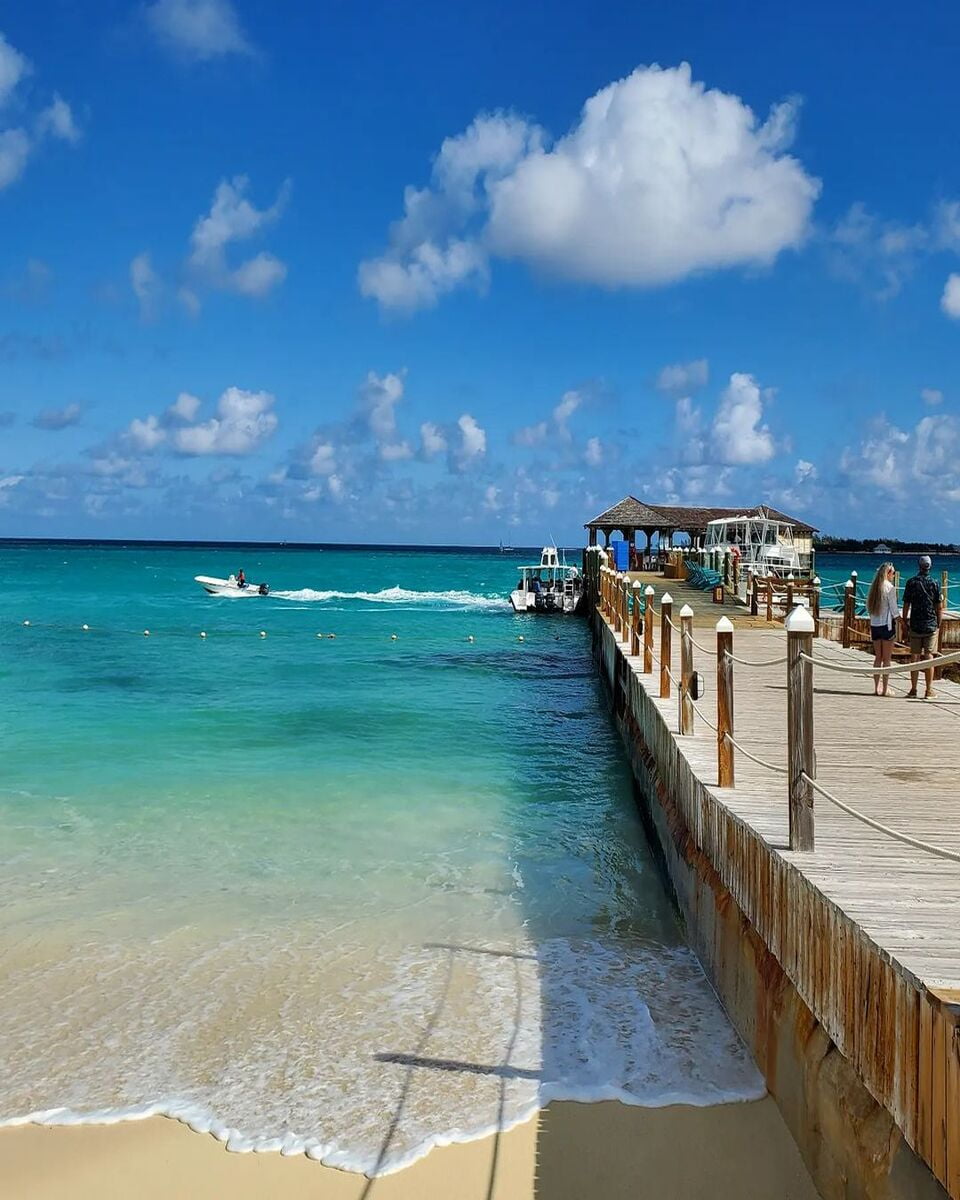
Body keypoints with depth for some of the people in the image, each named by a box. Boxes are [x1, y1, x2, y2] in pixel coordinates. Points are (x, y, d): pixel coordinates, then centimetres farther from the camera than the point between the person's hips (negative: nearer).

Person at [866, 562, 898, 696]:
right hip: (887, 624, -6)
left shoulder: (874, 587, 7)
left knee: (878, 658, 11)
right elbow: (894, 609, -10)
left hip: (874, 624, 6)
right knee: (887, 659, 0)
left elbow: (869, 607, 10)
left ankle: (877, 688, 11)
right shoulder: (890, 588, -10)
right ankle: (885, 689, 2)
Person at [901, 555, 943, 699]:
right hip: (931, 625, -1)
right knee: (929, 657, 1)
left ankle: (913, 689, 9)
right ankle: (929, 691, 2)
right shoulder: (934, 583, -4)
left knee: (914, 656, 6)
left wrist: (905, 621, 10)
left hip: (915, 625, 1)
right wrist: (939, 623, 10)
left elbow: (906, 605, 0)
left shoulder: (911, 583, -1)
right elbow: (939, 607, -1)